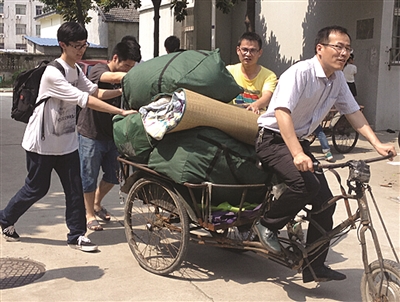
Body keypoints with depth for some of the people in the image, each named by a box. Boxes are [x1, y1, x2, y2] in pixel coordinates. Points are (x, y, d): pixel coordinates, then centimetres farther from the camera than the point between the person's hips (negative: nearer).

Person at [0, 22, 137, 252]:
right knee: (37, 188, 7)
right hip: (42, 142, -7)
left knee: (75, 189, 4)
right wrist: (122, 112, -33)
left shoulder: (76, 70, 5)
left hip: (67, 141, 7)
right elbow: (85, 100, -30)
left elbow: (95, 91, 6)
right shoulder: (53, 73, -24)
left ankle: (77, 235, 14)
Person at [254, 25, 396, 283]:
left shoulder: (338, 79, 3)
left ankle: (314, 266, 10)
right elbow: (282, 112, -32)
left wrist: (377, 144, -4)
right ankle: (267, 225, -6)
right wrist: (298, 155, -42)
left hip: (300, 141, 8)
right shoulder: (300, 72, -21)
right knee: (306, 183, -31)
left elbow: (353, 112, 9)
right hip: (273, 139, -8)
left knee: (325, 200, -2)